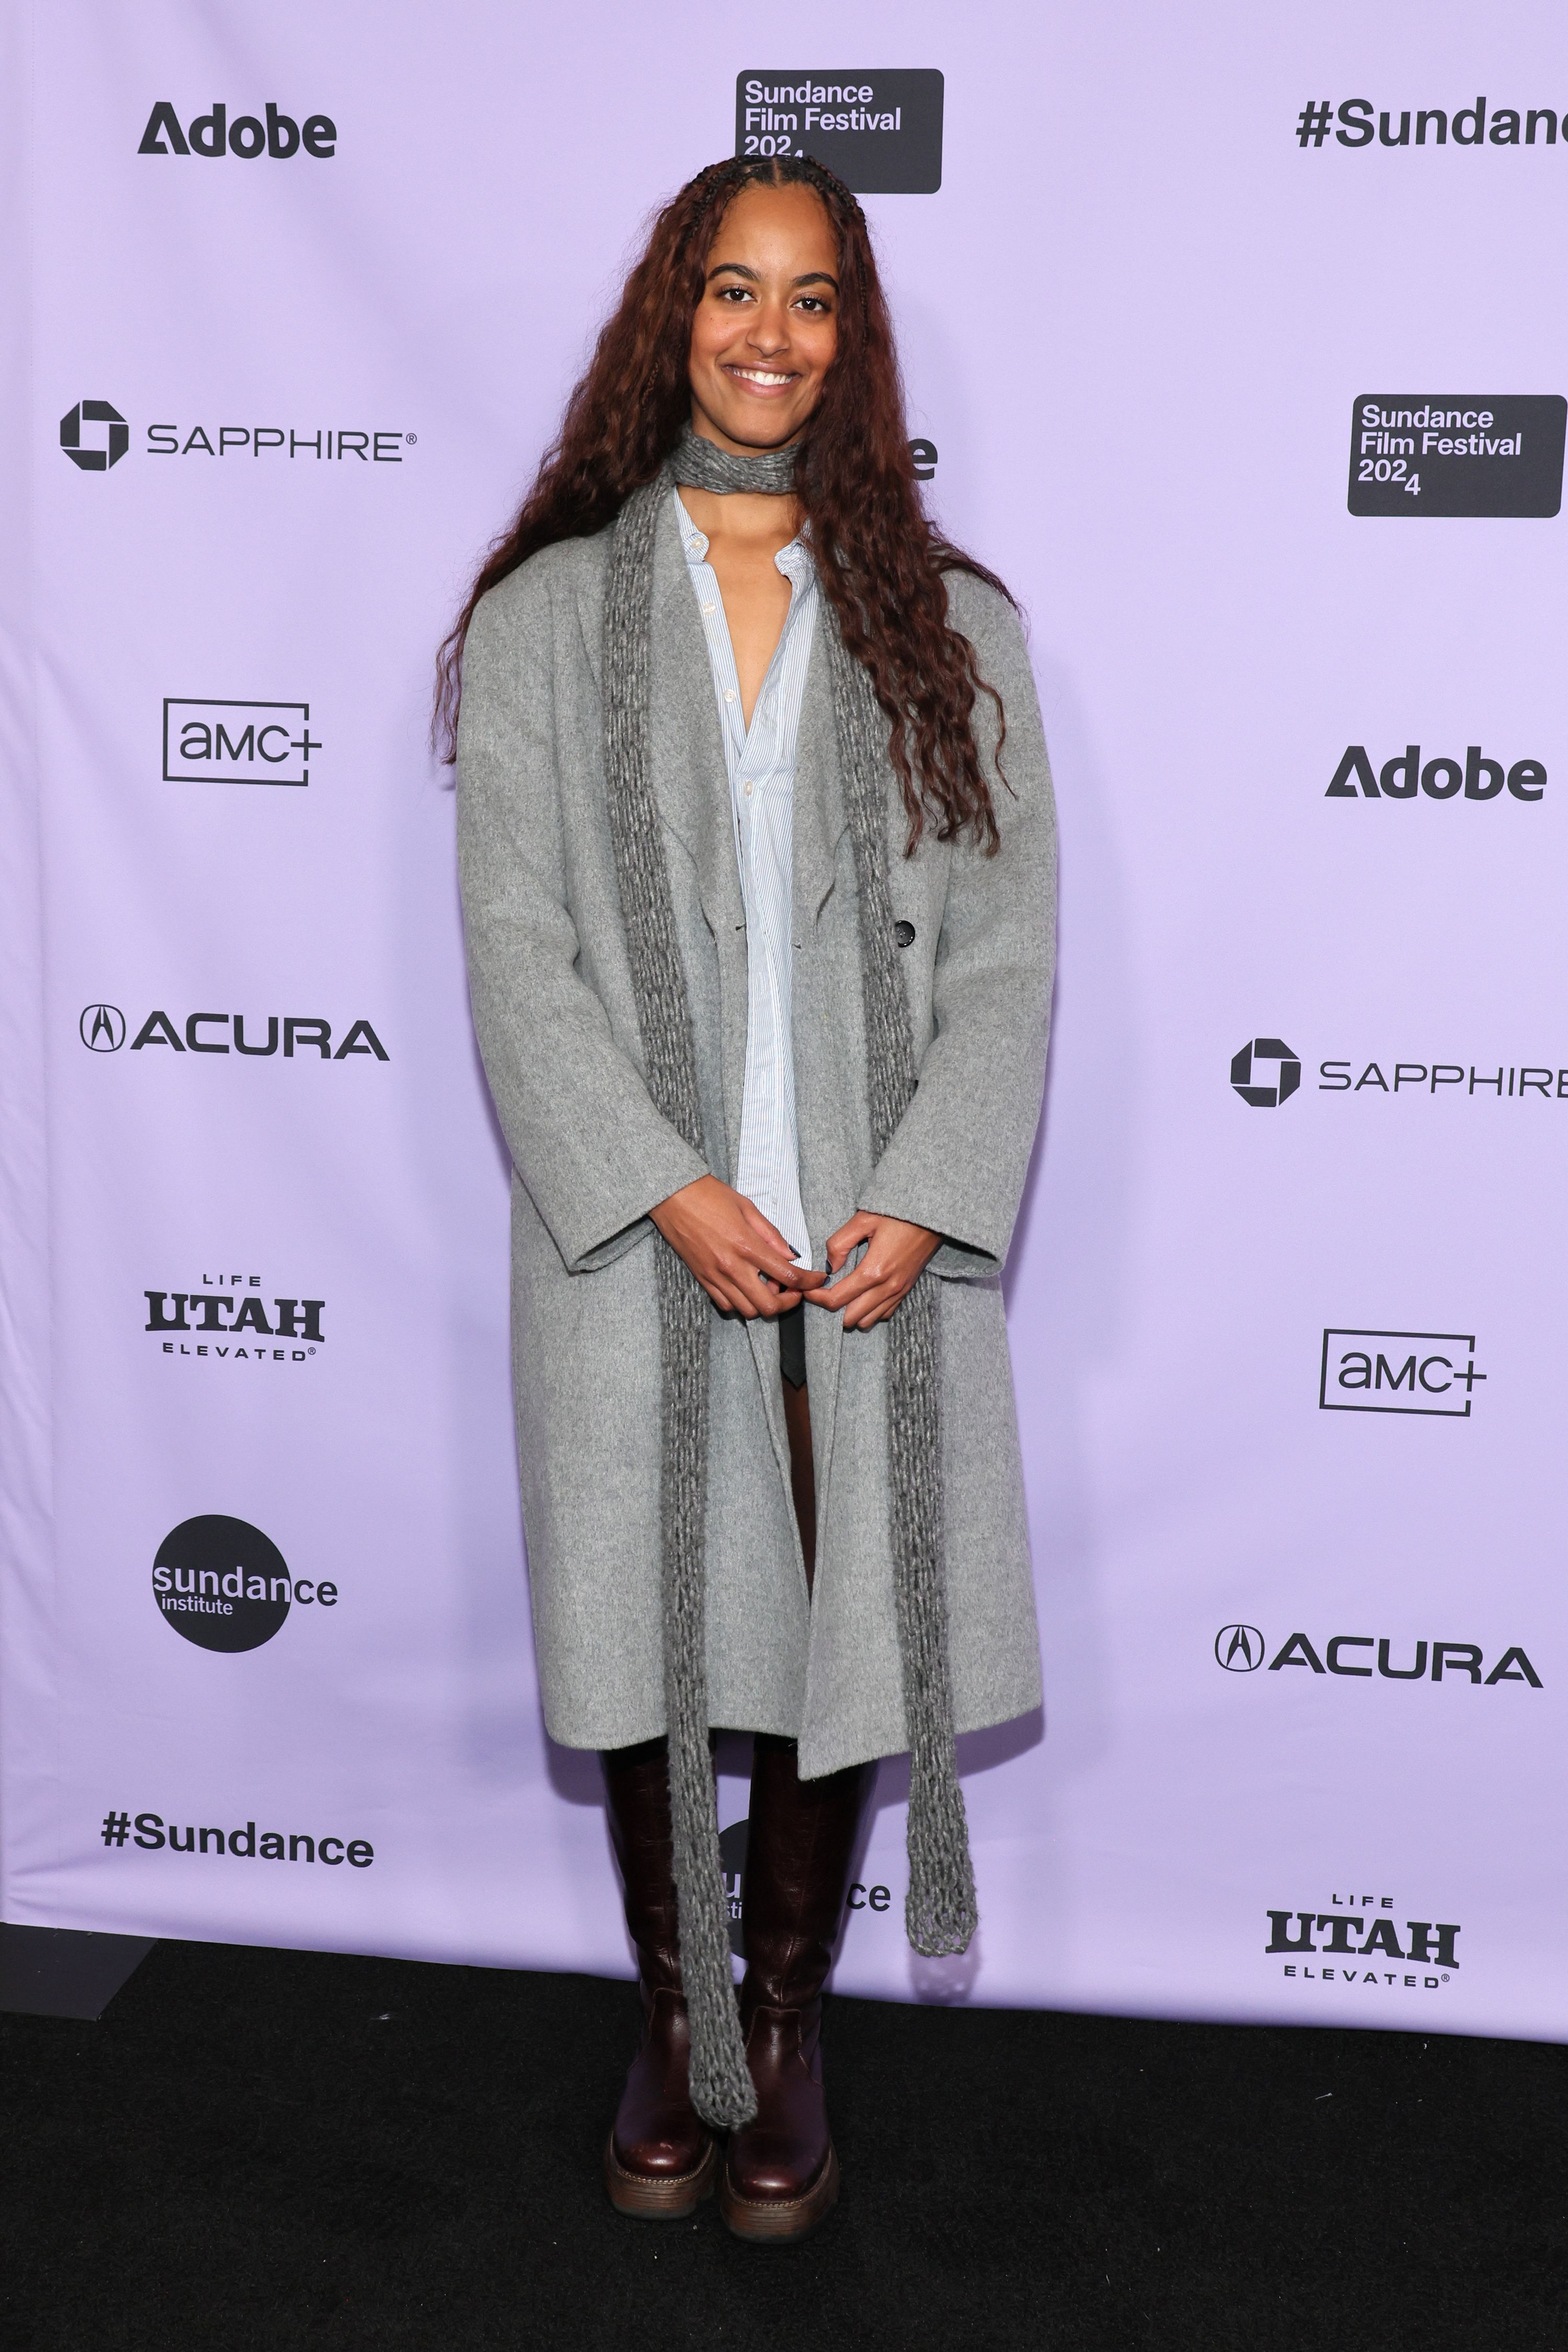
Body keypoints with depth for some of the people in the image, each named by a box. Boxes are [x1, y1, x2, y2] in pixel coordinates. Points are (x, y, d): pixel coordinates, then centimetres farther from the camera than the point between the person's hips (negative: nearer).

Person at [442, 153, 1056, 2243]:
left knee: (840, 1640, 7)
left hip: (886, 1247, 1)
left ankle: (786, 2035, 27)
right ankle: (672, 2029, 30)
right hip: (638, 1244, 0)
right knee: (650, 1646, 9)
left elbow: (1007, 948, 2)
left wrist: (925, 1204, -10)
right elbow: (517, 946, -2)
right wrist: (665, 1188, -13)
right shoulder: (548, 617, 4)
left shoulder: (950, 625, 7)